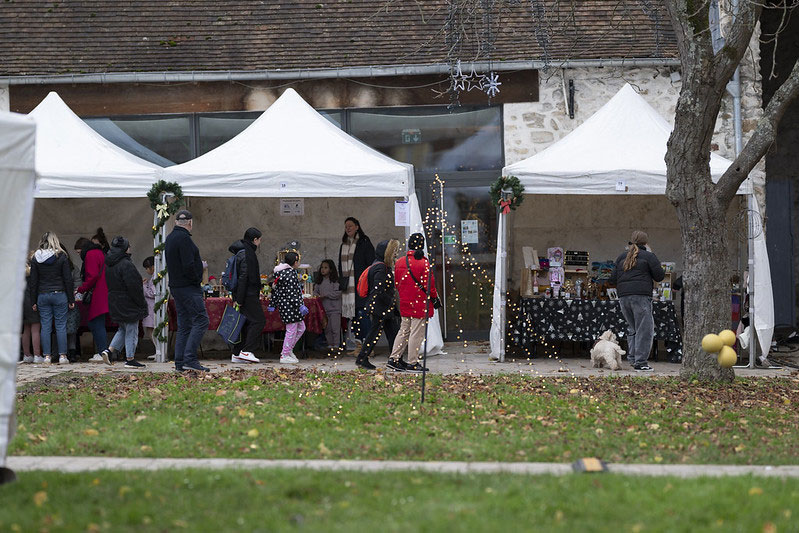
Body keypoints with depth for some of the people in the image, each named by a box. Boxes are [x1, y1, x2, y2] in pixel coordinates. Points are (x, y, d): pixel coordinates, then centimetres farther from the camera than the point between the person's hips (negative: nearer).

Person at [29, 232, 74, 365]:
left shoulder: (36, 258, 2)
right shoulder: (61, 257, -4)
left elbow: (33, 281, 3)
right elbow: (68, 279, -3)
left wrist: (33, 301, 8)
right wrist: (71, 299, 2)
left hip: (42, 295, 2)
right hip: (59, 294, -2)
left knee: (45, 326, 5)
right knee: (61, 326, 1)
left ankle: (46, 356, 3)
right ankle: (62, 356, -1)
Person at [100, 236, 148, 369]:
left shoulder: (109, 265, 8)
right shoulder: (126, 265, -19)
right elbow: (133, 287, -21)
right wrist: (142, 303, -12)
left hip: (114, 302, 8)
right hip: (127, 303, -8)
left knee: (123, 328, 21)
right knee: (131, 331, 1)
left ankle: (110, 350, 7)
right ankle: (130, 359, 5)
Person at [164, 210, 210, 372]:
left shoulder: (170, 238, 16)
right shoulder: (183, 238, -14)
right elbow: (188, 266, -22)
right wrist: (197, 280, -7)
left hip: (176, 287, 10)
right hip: (189, 287, -10)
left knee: (184, 325, 11)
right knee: (201, 321, -10)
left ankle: (180, 362, 8)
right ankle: (189, 359, -17)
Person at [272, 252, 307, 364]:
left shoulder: (279, 272, 13)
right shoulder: (290, 273, -17)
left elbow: (275, 290, 17)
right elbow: (292, 292, -21)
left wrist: (273, 304, 22)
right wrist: (300, 305, -20)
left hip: (283, 304, 10)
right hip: (290, 305, -10)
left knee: (301, 328, 17)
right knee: (291, 330, -2)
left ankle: (289, 350, 22)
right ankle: (285, 356, 3)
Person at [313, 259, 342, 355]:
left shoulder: (335, 280, -6)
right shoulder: (320, 281, 13)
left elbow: (338, 293, -13)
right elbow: (315, 290, 16)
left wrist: (326, 295, -16)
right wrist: (317, 295, -6)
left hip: (334, 308, -6)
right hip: (324, 308, 6)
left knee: (335, 328, -6)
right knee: (327, 329, 9)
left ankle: (336, 346, -2)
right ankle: (330, 345, 16)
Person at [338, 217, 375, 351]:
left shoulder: (364, 243, -2)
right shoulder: (343, 245, 18)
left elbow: (371, 264, -6)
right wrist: (341, 283, 15)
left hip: (360, 284, -7)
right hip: (347, 286, 7)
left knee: (362, 313, -11)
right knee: (351, 315, 4)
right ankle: (358, 342, 8)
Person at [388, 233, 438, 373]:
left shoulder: (399, 262, 4)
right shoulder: (423, 263, -15)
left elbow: (397, 283, 11)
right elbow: (429, 285, -13)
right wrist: (434, 298, 1)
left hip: (405, 303, 6)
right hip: (420, 304, -6)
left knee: (404, 331, 16)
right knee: (416, 333, 0)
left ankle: (394, 359, 15)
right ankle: (412, 363, 3)